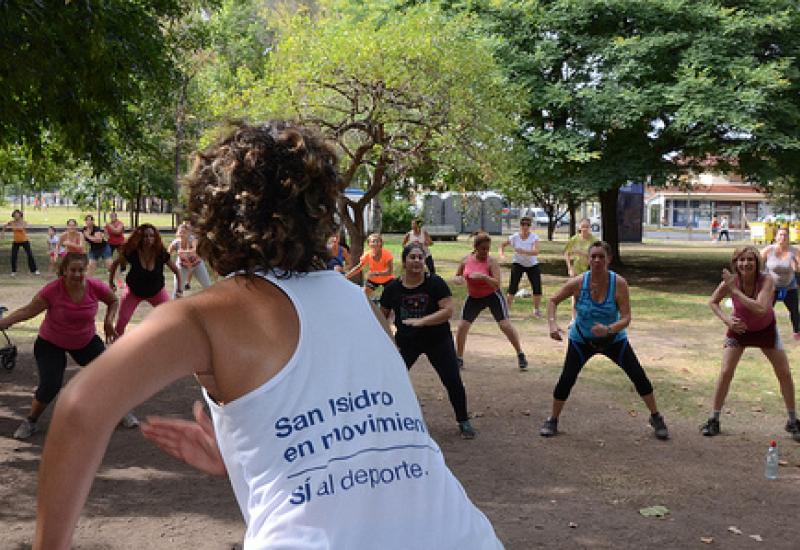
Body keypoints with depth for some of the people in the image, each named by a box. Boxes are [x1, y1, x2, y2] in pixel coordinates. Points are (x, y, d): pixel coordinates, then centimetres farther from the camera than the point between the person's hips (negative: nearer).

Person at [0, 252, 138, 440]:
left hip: (87, 341, 3)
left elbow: (113, 301, 2)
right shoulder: (53, 290, -28)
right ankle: (31, 422, 12)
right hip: (51, 344, -3)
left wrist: (109, 321, -11)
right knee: (50, 386, -14)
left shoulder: (96, 287, -20)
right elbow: (28, 311, -21)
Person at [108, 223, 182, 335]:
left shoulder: (161, 254, -22)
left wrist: (180, 290, -15)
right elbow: (114, 264, -5)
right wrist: (111, 283, -4)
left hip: (156, 291, 1)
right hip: (133, 291, 0)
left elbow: (177, 271, -9)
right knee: (122, 320, -6)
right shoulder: (131, 253, -23)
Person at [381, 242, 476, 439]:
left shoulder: (435, 283, -14)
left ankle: (463, 422, 16)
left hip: (437, 340, -2)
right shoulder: (393, 288, -6)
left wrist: (422, 321, -31)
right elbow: (383, 315, 7)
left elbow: (448, 310, -21)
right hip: (406, 341, 2)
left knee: (453, 381, -2)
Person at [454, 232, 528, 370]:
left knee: (505, 324, -9)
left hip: (492, 296, -4)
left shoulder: (491, 262, -19)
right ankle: (459, 359, 14)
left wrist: (484, 277, -44)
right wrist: (459, 279, -18)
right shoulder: (466, 260, -7)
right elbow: (456, 276, 6)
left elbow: (497, 284, -28)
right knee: (462, 326, -1)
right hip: (473, 297, 4)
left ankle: (520, 355, 7)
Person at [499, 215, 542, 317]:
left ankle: (536, 310, 16)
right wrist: (502, 254, -13)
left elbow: (536, 252, -31)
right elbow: (503, 245, 5)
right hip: (518, 264, -1)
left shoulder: (534, 237, -16)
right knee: (512, 287, -10)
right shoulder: (514, 237, -12)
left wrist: (524, 251, -46)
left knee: (537, 288, -3)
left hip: (532, 265, 1)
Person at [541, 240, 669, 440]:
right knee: (566, 379, -9)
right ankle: (552, 420, 12)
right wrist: (552, 323, -24)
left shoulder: (619, 284, -22)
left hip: (614, 339, 0)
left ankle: (656, 418, 20)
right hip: (581, 340, 0)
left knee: (639, 377, -2)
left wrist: (609, 329, -42)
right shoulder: (578, 283, -21)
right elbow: (553, 301, -7)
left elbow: (626, 318, -24)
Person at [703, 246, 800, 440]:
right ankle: (714, 420, 6)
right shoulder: (731, 281, -25)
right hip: (739, 329, 0)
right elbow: (713, 302, -8)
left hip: (765, 329, 0)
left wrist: (734, 290, -44)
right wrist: (727, 320, -25)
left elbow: (761, 309, -45)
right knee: (726, 372, -7)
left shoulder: (767, 280, -30)